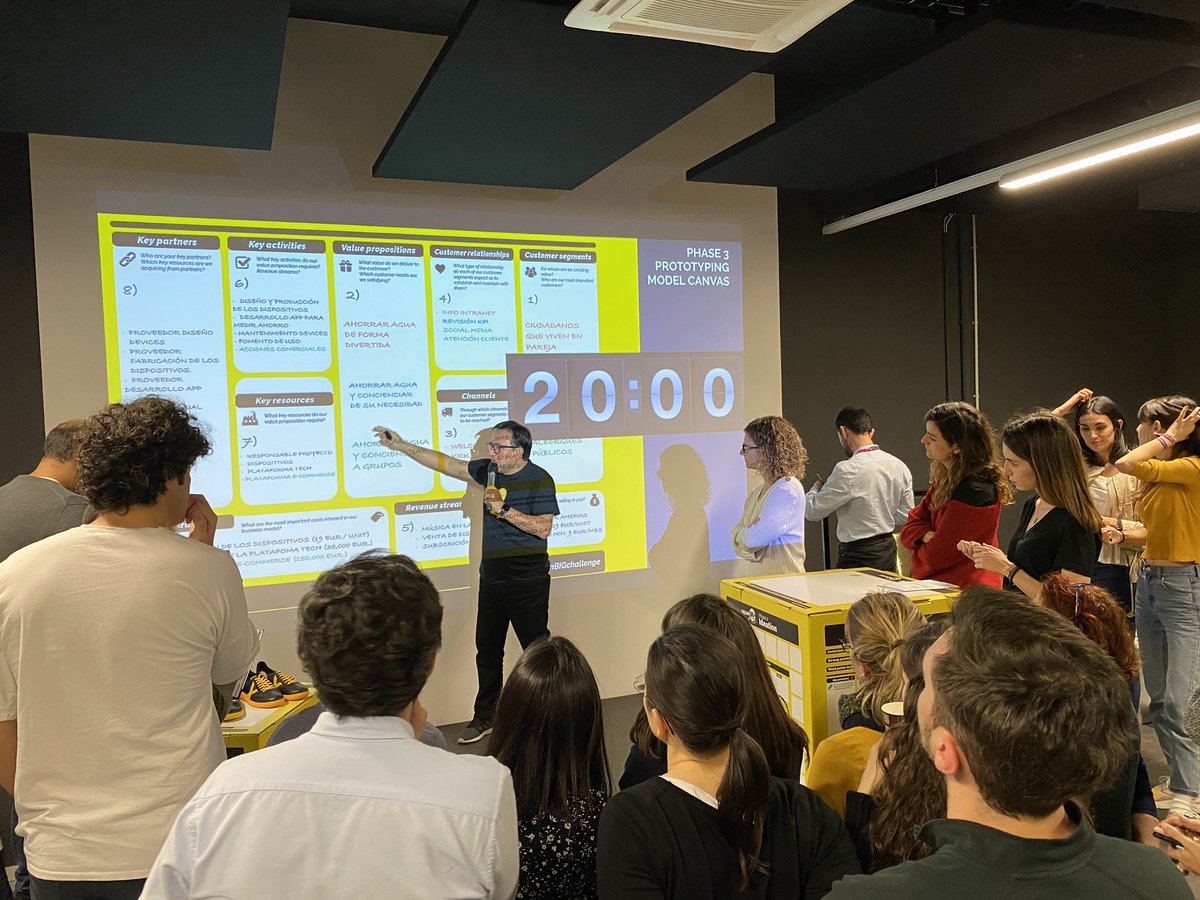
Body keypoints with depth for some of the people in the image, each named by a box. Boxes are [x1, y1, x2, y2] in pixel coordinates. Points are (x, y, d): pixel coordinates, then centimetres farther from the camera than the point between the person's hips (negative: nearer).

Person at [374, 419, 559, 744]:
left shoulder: (539, 479, -11)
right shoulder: (489, 470, 8)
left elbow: (543, 527, -17)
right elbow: (446, 463, 13)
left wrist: (504, 510, -20)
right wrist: (402, 446, 10)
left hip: (527, 580, -7)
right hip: (492, 577, 7)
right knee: (487, 647, 13)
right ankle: (485, 717, 25)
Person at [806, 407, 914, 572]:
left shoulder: (847, 470, -19)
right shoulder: (899, 466, 3)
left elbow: (812, 512, -12)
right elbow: (905, 518, 10)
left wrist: (815, 489, 8)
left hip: (858, 555, -7)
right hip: (888, 550, 7)